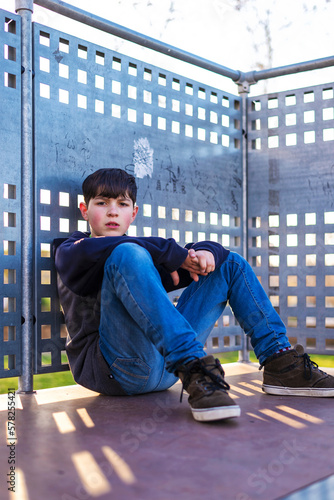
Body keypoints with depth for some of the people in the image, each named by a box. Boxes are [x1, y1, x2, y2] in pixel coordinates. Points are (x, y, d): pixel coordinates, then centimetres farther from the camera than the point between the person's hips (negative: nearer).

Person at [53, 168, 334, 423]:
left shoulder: (144, 256, 27)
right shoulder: (69, 250, 10)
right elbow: (90, 251, -15)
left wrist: (207, 253, -9)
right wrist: (171, 253, -15)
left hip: (168, 365, 6)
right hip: (119, 367, -6)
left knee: (231, 263, 14)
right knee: (127, 254, -29)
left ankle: (280, 362, 1)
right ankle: (194, 369, -39)